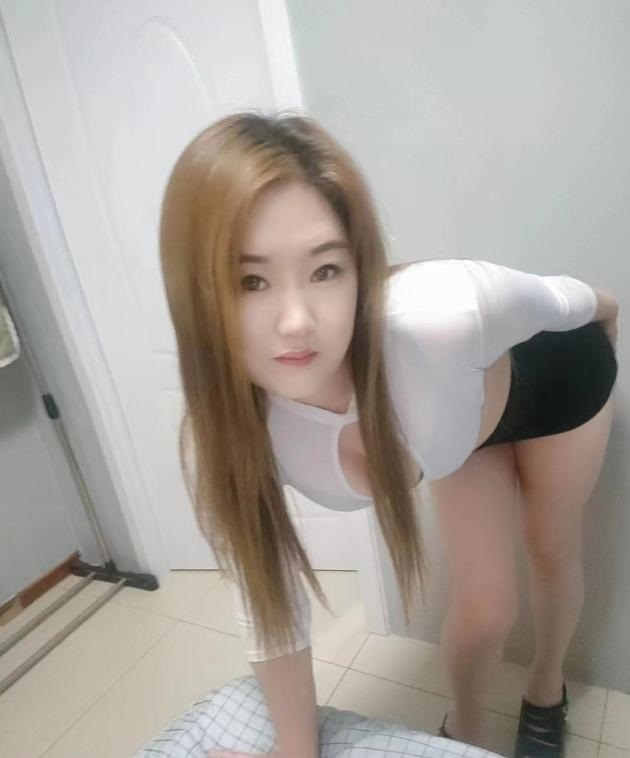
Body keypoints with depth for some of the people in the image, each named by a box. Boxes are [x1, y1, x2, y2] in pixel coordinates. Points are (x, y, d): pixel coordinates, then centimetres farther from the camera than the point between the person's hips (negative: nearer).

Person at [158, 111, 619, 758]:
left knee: (552, 551, 20)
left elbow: (556, 300, -21)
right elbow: (268, 605, -19)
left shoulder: (439, 319, -46)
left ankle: (546, 688, 53)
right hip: (463, 422, 1)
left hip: (557, 375, 0)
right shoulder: (222, 440, -34)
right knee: (484, 605, 7)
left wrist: (606, 312, 1)